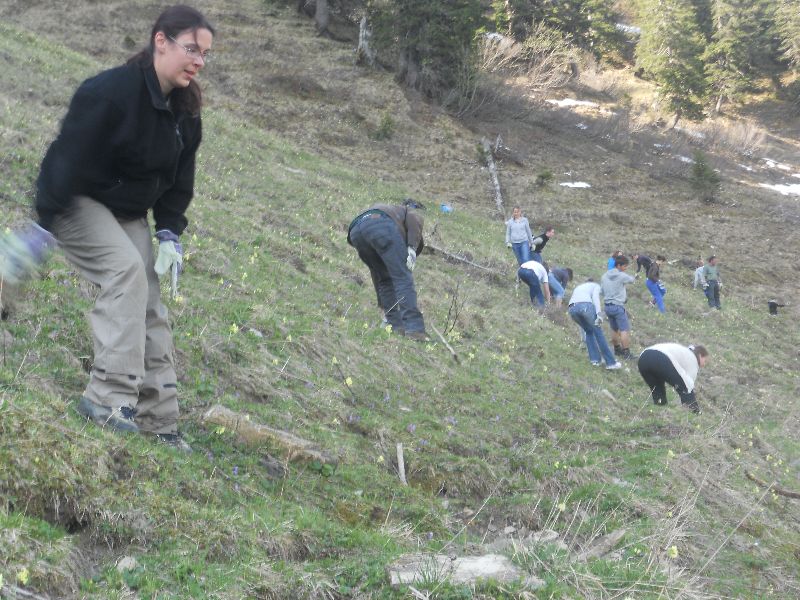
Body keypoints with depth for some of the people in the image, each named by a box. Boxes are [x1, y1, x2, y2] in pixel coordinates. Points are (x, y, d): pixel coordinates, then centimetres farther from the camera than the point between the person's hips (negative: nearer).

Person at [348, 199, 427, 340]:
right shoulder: (414, 213, 35)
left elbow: (377, 277, 47)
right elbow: (413, 219, 5)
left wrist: (384, 307, 51)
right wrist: (412, 248, -5)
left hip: (356, 231, 6)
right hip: (380, 225, -6)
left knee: (384, 279, 20)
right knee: (403, 278, -2)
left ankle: (396, 326, 12)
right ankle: (414, 328, -10)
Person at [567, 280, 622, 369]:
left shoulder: (578, 287, 43)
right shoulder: (596, 285, 26)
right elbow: (595, 297, 2)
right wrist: (599, 314, -10)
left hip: (572, 308, 5)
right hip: (585, 305, -5)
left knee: (589, 331, 26)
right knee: (598, 332, 5)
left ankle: (595, 359, 19)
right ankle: (610, 362, 6)